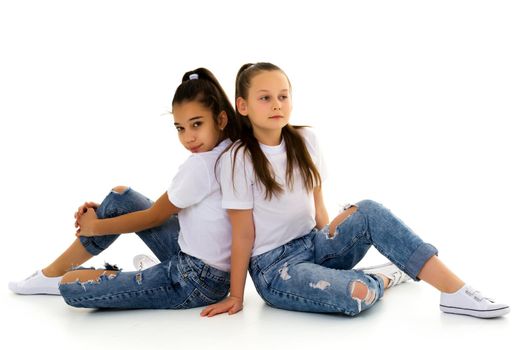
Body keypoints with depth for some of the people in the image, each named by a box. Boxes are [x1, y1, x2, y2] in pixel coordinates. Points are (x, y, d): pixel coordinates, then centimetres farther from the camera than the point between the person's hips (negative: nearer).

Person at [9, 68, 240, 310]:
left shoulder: (200, 165, -24)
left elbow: (153, 218, -10)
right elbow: (168, 207, 12)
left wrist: (94, 226, 5)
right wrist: (103, 213, 10)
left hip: (195, 283, -9)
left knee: (71, 287, -11)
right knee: (120, 197, 14)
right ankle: (56, 270, 23)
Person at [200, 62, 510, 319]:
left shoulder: (305, 141, 2)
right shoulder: (238, 159, -13)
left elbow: (317, 207, 10)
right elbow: (243, 234, -11)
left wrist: (330, 246, 6)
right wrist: (236, 296, -7)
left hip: (313, 245, 6)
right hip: (274, 267, -5)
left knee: (369, 212, -22)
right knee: (357, 295, -32)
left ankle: (456, 291, -21)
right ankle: (385, 277, 3)